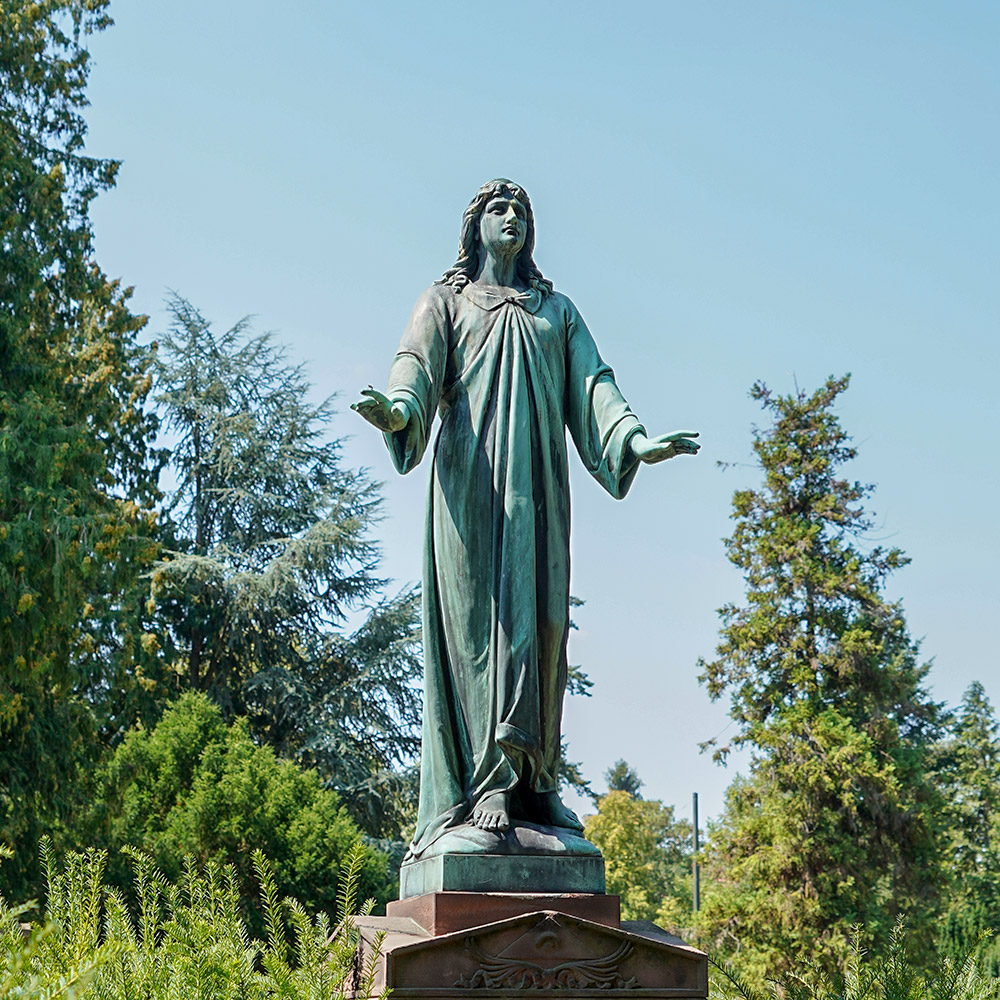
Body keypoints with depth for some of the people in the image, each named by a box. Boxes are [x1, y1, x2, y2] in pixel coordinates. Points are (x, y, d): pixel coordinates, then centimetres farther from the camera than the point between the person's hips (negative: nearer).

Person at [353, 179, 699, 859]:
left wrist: (634, 439, -10)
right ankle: (478, 790, -14)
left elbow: (592, 386, 10)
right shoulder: (446, 301, 16)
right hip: (470, 477, -3)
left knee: (537, 622, -4)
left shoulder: (558, 312, 24)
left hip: (537, 482, 3)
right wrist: (397, 411, -27)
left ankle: (530, 785, -4)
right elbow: (418, 366, -3)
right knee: (474, 621, -10)